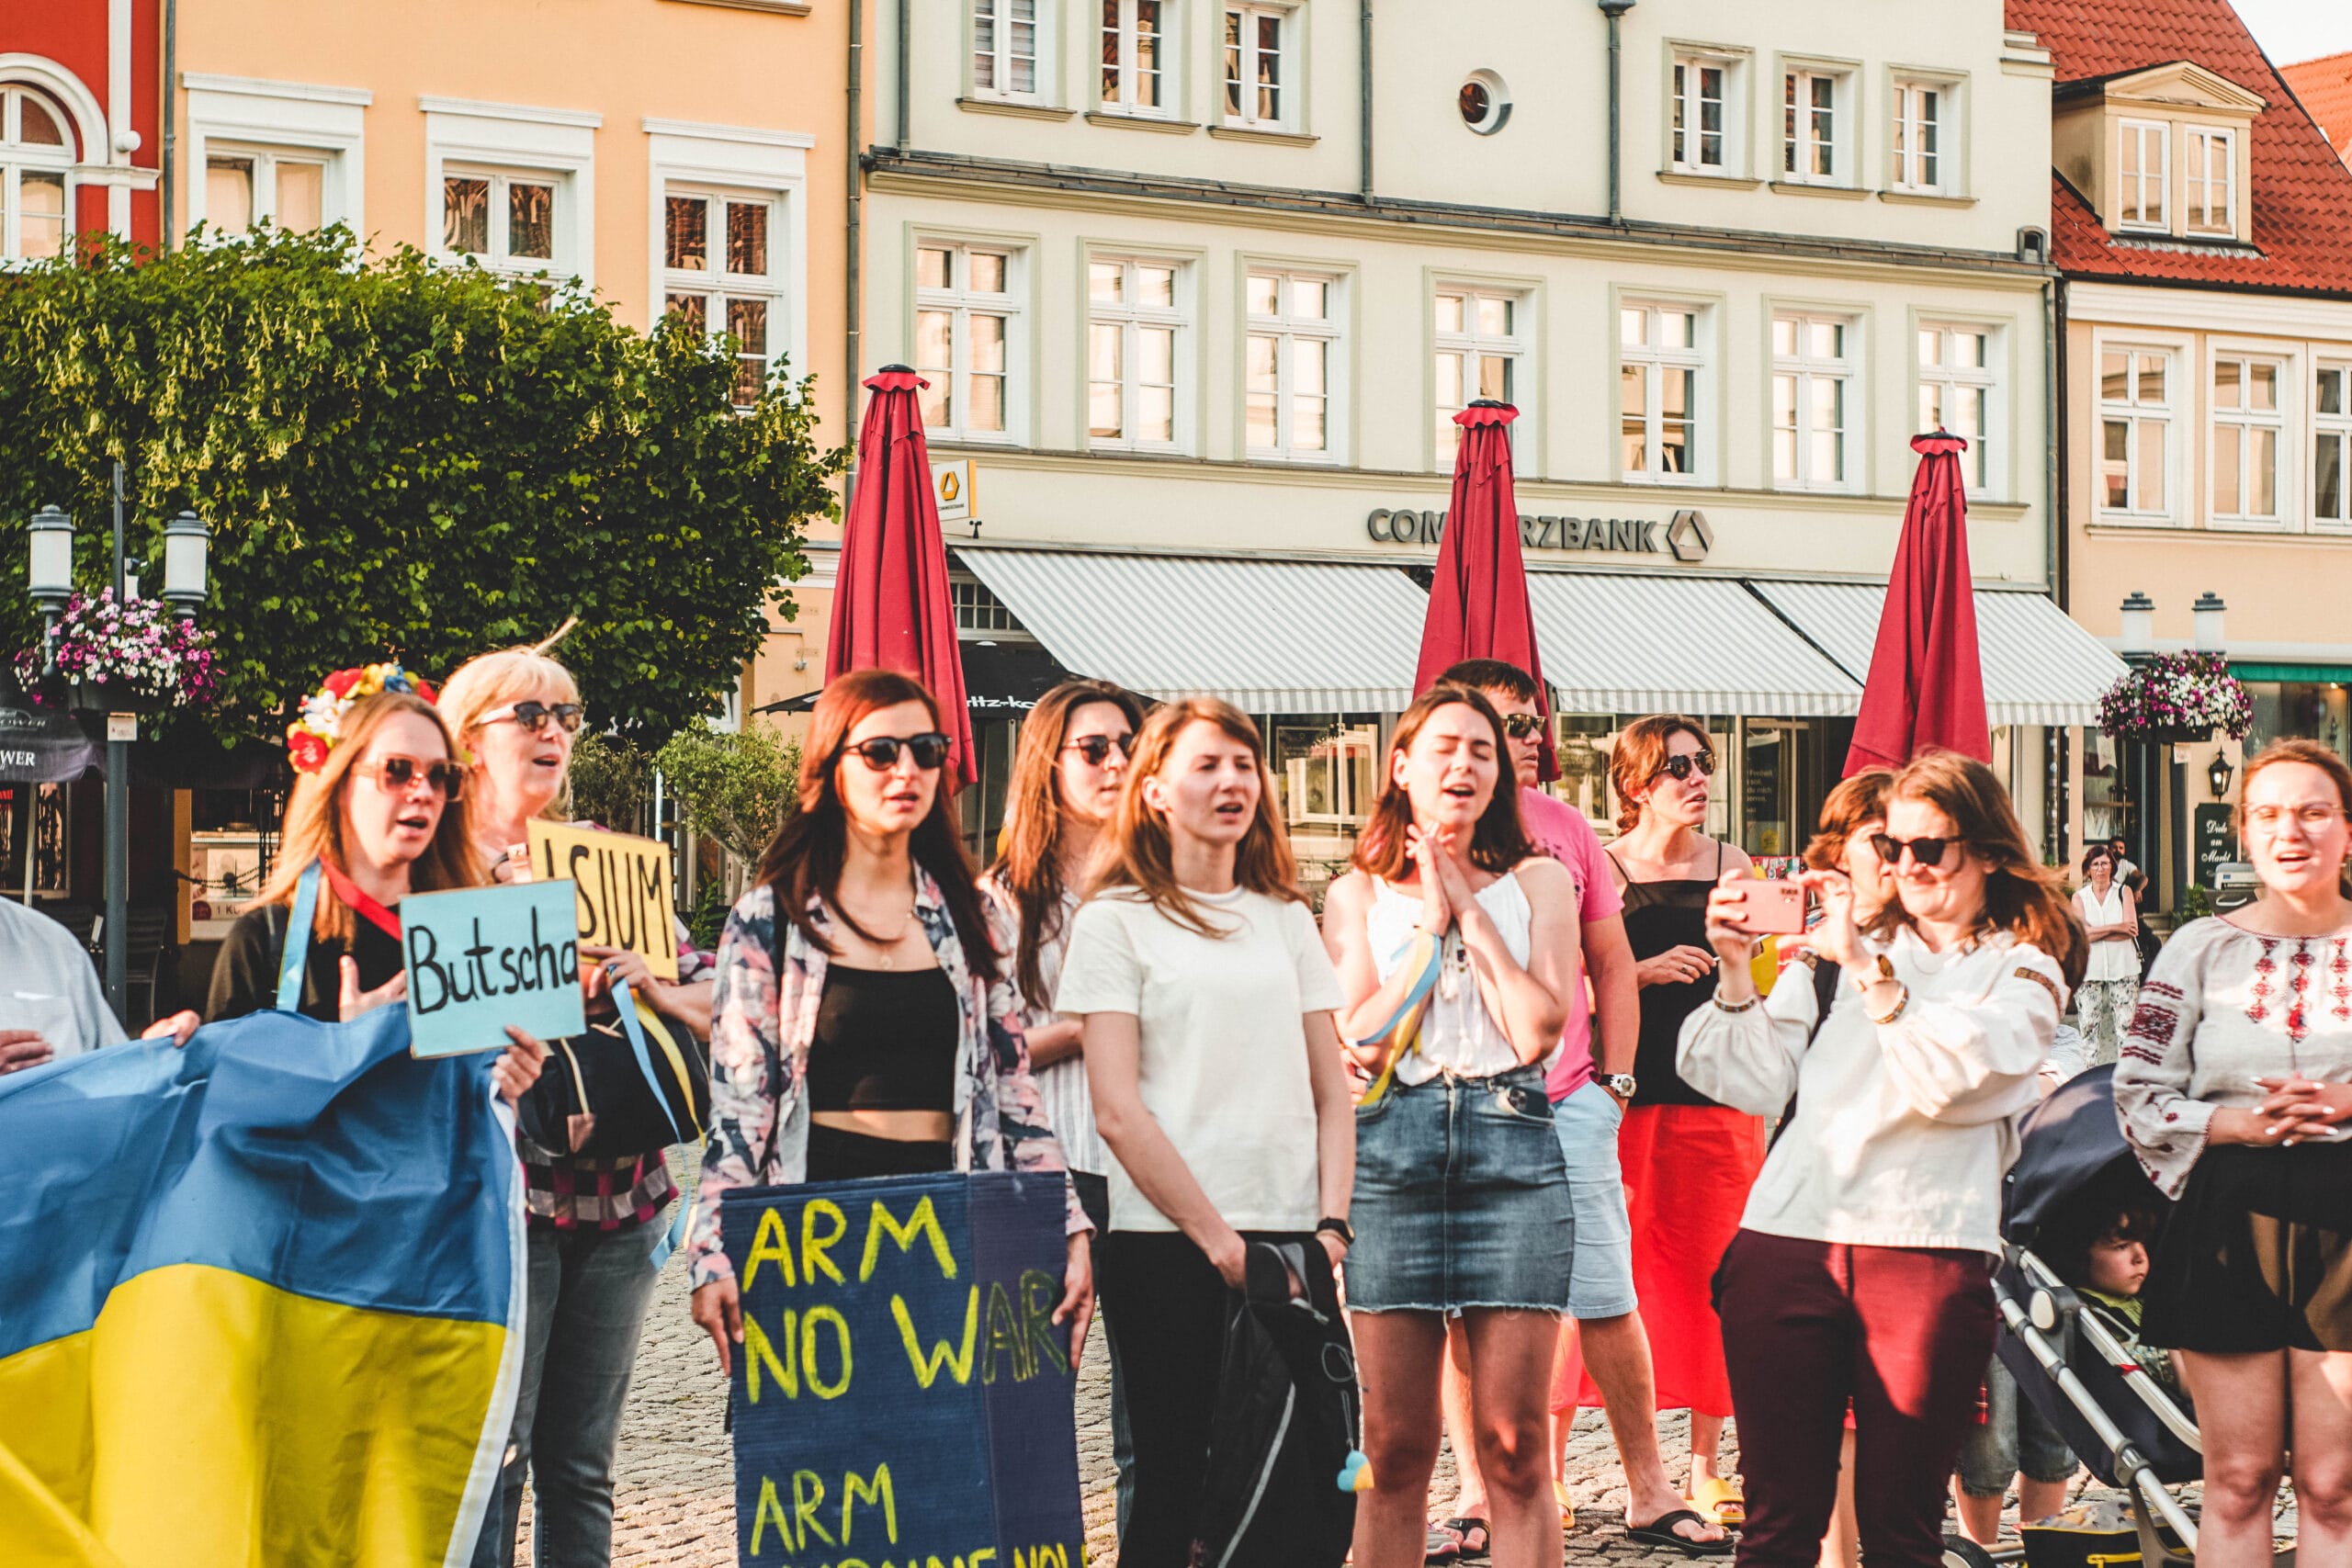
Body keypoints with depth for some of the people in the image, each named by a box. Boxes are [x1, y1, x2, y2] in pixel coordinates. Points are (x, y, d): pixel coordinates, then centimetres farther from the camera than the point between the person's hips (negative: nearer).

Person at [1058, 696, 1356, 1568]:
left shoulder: (1286, 919, 16)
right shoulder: (1115, 922, 1)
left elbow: (1331, 1094, 15)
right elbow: (1119, 1112, -6)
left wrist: (1331, 1224, 0)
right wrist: (1218, 1240, -11)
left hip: (1292, 1242, 4)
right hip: (1169, 1247, -4)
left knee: (1307, 1487, 1)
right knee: (1176, 1487, -2)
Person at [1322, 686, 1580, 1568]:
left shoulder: (1536, 883, 12)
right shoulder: (1358, 895, 14)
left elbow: (1536, 1031, -1)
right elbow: (1361, 1040, 1)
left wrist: (1471, 911, 1)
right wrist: (1429, 925, 1)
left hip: (1514, 1145, -1)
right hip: (1390, 1151, 1)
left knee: (1514, 1447, -2)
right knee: (1396, 1447, 2)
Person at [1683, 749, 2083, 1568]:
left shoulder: (2023, 972, 11)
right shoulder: (1843, 945, 20)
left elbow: (1953, 1081, -9)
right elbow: (1758, 1084, 12)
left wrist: (1864, 967, -14)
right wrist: (1737, 971, -1)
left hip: (1925, 1249, -2)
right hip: (1786, 1235, 2)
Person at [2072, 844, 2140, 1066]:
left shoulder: (2124, 892, 6)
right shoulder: (2079, 897, 7)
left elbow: (2132, 930, -6)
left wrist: (2096, 933, -9)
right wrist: (2115, 927, -12)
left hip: (2122, 967, -1)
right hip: (2090, 970, 1)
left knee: (2126, 1022, -4)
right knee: (2090, 1024, 1)